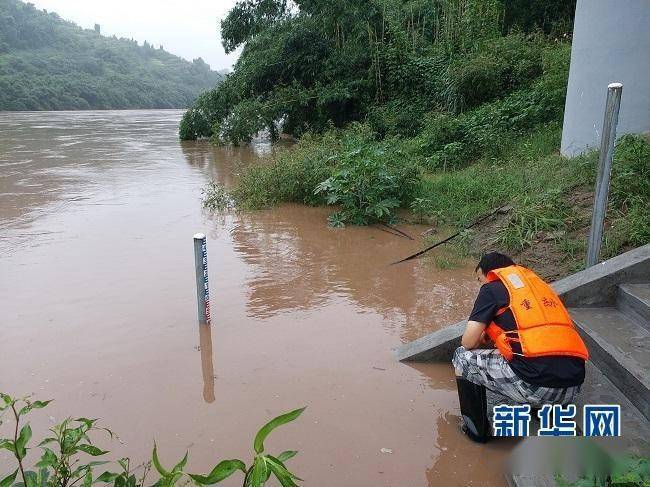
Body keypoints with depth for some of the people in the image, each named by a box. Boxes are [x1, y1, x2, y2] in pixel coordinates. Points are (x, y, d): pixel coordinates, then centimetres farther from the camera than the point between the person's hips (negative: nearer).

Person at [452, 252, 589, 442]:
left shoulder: (492, 288, 5)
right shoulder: (538, 283, 24)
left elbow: (468, 342, -2)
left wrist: (483, 342, 22)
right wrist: (496, 341, 39)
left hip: (536, 383, -7)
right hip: (572, 387, 8)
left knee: (464, 358, 13)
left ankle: (476, 429, 22)